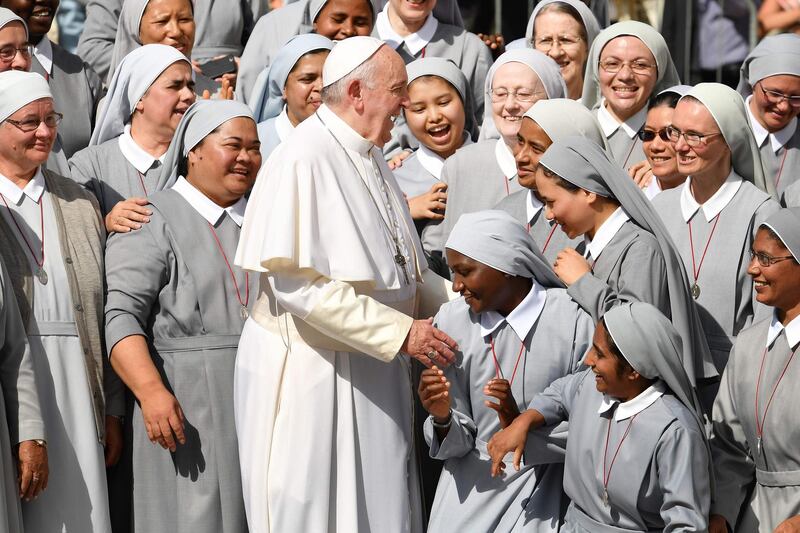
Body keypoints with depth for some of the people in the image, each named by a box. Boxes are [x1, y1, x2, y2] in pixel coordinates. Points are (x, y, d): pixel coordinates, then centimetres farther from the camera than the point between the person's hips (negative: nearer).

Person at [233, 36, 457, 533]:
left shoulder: (370, 159, 12)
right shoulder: (302, 160, -15)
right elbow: (297, 282, -23)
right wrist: (400, 333, -23)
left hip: (374, 373, 8)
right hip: (310, 375, -8)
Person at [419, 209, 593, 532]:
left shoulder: (574, 320, -11)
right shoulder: (451, 321, 1)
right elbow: (457, 443, 5)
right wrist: (442, 419, -16)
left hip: (543, 479, -3)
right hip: (472, 480, 3)